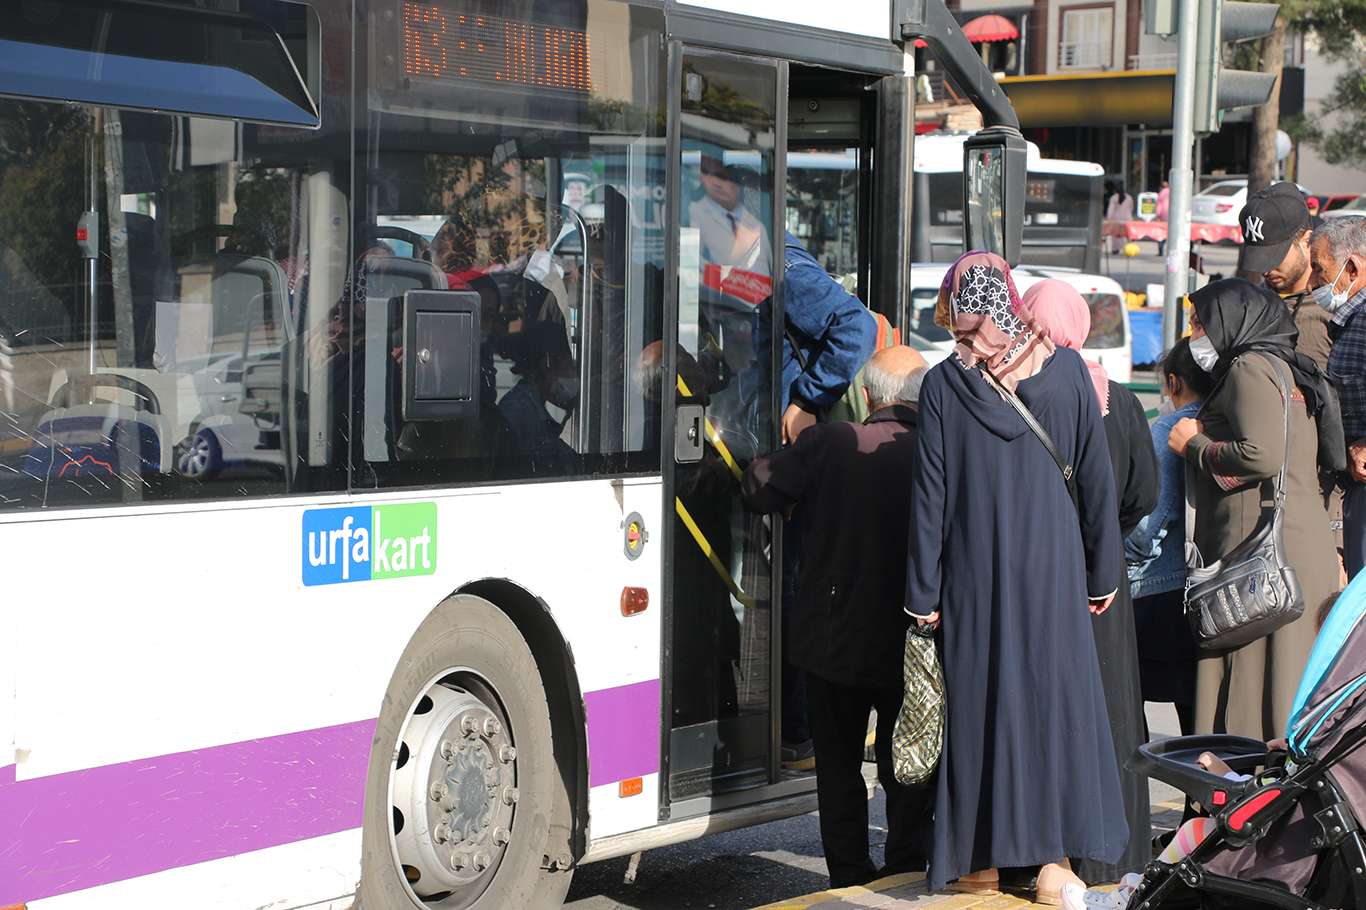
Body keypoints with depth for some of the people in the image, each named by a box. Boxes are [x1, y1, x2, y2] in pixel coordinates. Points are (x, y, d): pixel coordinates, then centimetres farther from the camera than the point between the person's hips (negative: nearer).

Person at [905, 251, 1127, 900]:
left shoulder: (943, 385, -7)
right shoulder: (1066, 370, -3)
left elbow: (928, 495, -6)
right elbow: (1097, 478, 0)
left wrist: (923, 592, 0)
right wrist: (1103, 571, 8)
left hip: (973, 572, 0)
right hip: (1050, 569, 1)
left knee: (977, 702, 8)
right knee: (1053, 698, 7)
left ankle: (981, 861, 15)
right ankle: (1053, 858, 8)